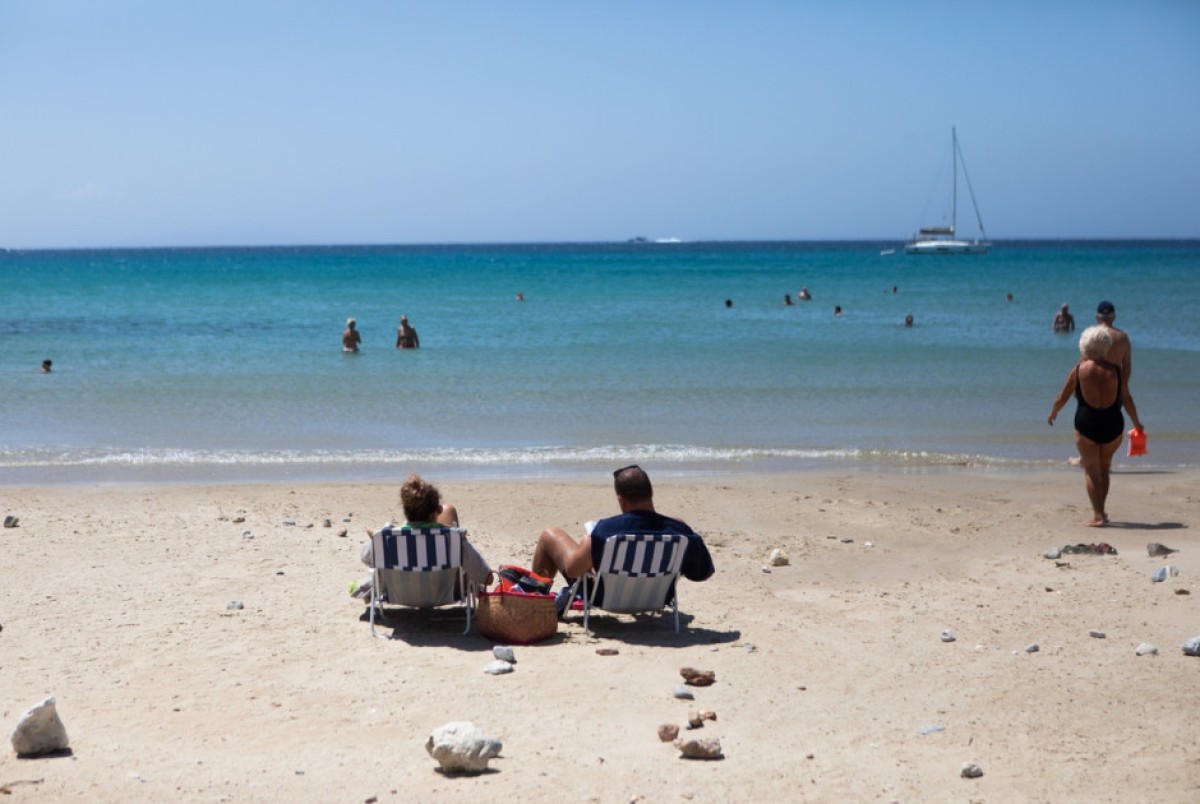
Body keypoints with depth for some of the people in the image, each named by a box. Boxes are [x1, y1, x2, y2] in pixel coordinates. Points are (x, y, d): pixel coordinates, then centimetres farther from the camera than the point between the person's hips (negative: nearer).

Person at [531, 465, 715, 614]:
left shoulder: (606, 529, -36)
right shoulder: (678, 529, -28)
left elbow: (572, 569, -23)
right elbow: (704, 571, -12)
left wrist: (586, 543, -4)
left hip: (604, 597, -3)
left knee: (550, 534, 15)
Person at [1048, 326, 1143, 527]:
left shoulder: (1079, 369, -4)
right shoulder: (1115, 370, -2)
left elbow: (1062, 397, 3)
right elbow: (1127, 400, 5)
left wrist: (1053, 413, 22)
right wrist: (1137, 423, 19)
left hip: (1086, 424, -2)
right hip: (1113, 425, 2)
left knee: (1091, 471, 6)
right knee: (1104, 469, 20)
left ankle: (1098, 516, -1)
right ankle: (1100, 511, 27)